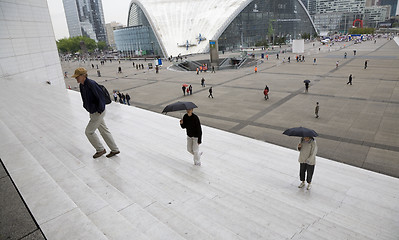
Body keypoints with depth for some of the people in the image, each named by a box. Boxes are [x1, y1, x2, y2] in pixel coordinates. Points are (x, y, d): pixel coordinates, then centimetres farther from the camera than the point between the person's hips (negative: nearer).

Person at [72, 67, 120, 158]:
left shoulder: (91, 84, -25)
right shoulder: (81, 85, 4)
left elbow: (100, 96, -25)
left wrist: (99, 110, -20)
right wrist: (86, 107, 14)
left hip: (98, 113, -10)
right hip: (93, 112, 10)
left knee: (89, 131, 1)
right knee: (104, 131, 14)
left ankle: (100, 150, 20)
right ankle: (115, 150, 25)